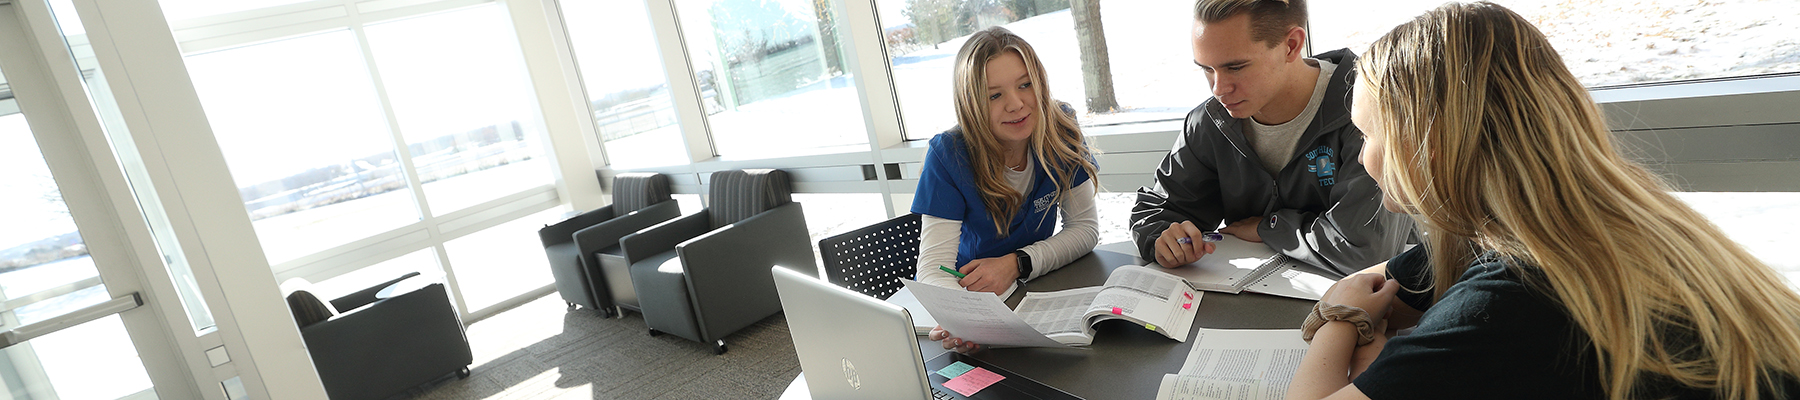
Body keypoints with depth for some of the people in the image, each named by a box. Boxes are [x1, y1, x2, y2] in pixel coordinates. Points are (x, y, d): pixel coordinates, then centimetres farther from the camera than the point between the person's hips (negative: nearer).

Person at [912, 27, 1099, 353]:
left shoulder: (1061, 133, -11)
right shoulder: (948, 155, -20)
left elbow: (1085, 227, -6)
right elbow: (934, 264, -25)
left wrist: (1016, 264, -23)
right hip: (967, 290, -1)